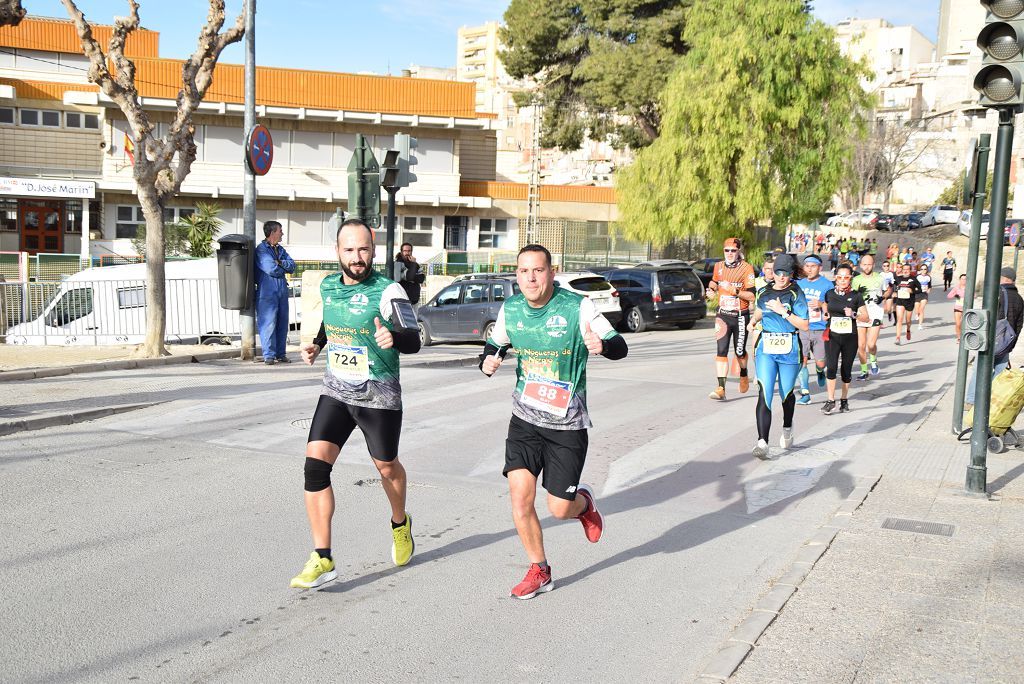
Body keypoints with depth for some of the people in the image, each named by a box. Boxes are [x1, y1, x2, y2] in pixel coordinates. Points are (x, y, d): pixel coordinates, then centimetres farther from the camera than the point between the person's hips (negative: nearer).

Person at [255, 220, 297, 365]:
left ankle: (281, 354, 16)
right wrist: (284, 268, 2)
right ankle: (269, 355, -2)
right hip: (267, 293, -7)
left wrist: (280, 263, -11)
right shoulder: (261, 249, -6)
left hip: (282, 292, 7)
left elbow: (292, 266, 7)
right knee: (268, 323, -7)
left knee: (282, 323, 8)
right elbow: (271, 269, -16)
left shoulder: (280, 249, 17)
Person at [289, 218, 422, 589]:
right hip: (336, 391, 4)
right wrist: (317, 344, 7)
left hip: (379, 396, -4)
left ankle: (400, 524, 45)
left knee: (386, 466, 13)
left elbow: (414, 341, -23)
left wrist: (394, 337, -44)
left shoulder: (388, 291, -15)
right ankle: (322, 559, -5)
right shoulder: (328, 286, 3)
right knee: (315, 463, -11)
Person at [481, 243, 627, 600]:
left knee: (559, 508, 0)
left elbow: (620, 348, -14)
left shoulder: (578, 307, -15)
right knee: (520, 498, -7)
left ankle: (583, 502, 39)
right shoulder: (510, 309, -2)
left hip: (567, 424, -3)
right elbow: (494, 344, 16)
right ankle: (539, 571, 15)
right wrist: (488, 362, -7)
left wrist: (602, 346, -37)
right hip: (525, 417, 3)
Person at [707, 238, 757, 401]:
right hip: (723, 315, 3)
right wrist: (712, 287, 6)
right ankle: (721, 389, -12)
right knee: (721, 351, -9)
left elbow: (752, 296, -14)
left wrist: (736, 291, -27)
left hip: (740, 316, -3)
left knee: (739, 351, 11)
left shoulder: (746, 268, -9)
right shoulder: (718, 267, 5)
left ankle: (743, 376, 43)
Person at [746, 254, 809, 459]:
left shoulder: (796, 294, -5)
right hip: (766, 349, 2)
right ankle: (762, 442, -18)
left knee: (786, 393, 13)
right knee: (764, 393, -12)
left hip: (789, 350, -2)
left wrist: (783, 312, -18)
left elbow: (804, 325, -10)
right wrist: (753, 321, 8)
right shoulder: (764, 292, 7)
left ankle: (787, 429, 44)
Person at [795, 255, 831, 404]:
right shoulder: (798, 284, 10)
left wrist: (821, 304, -17)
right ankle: (805, 393, 1)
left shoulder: (827, 284, 0)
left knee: (821, 363, 0)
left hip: (820, 330, -2)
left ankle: (820, 372, 37)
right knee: (801, 361, -7)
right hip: (801, 329, 2)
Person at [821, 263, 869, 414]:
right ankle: (831, 400, -6)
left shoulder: (856, 296, -2)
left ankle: (844, 399, 24)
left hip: (850, 338, -1)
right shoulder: (829, 294, 4)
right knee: (831, 367, -13)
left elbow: (866, 317, 0)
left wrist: (853, 314, -17)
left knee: (846, 369, 7)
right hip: (832, 336, 1)